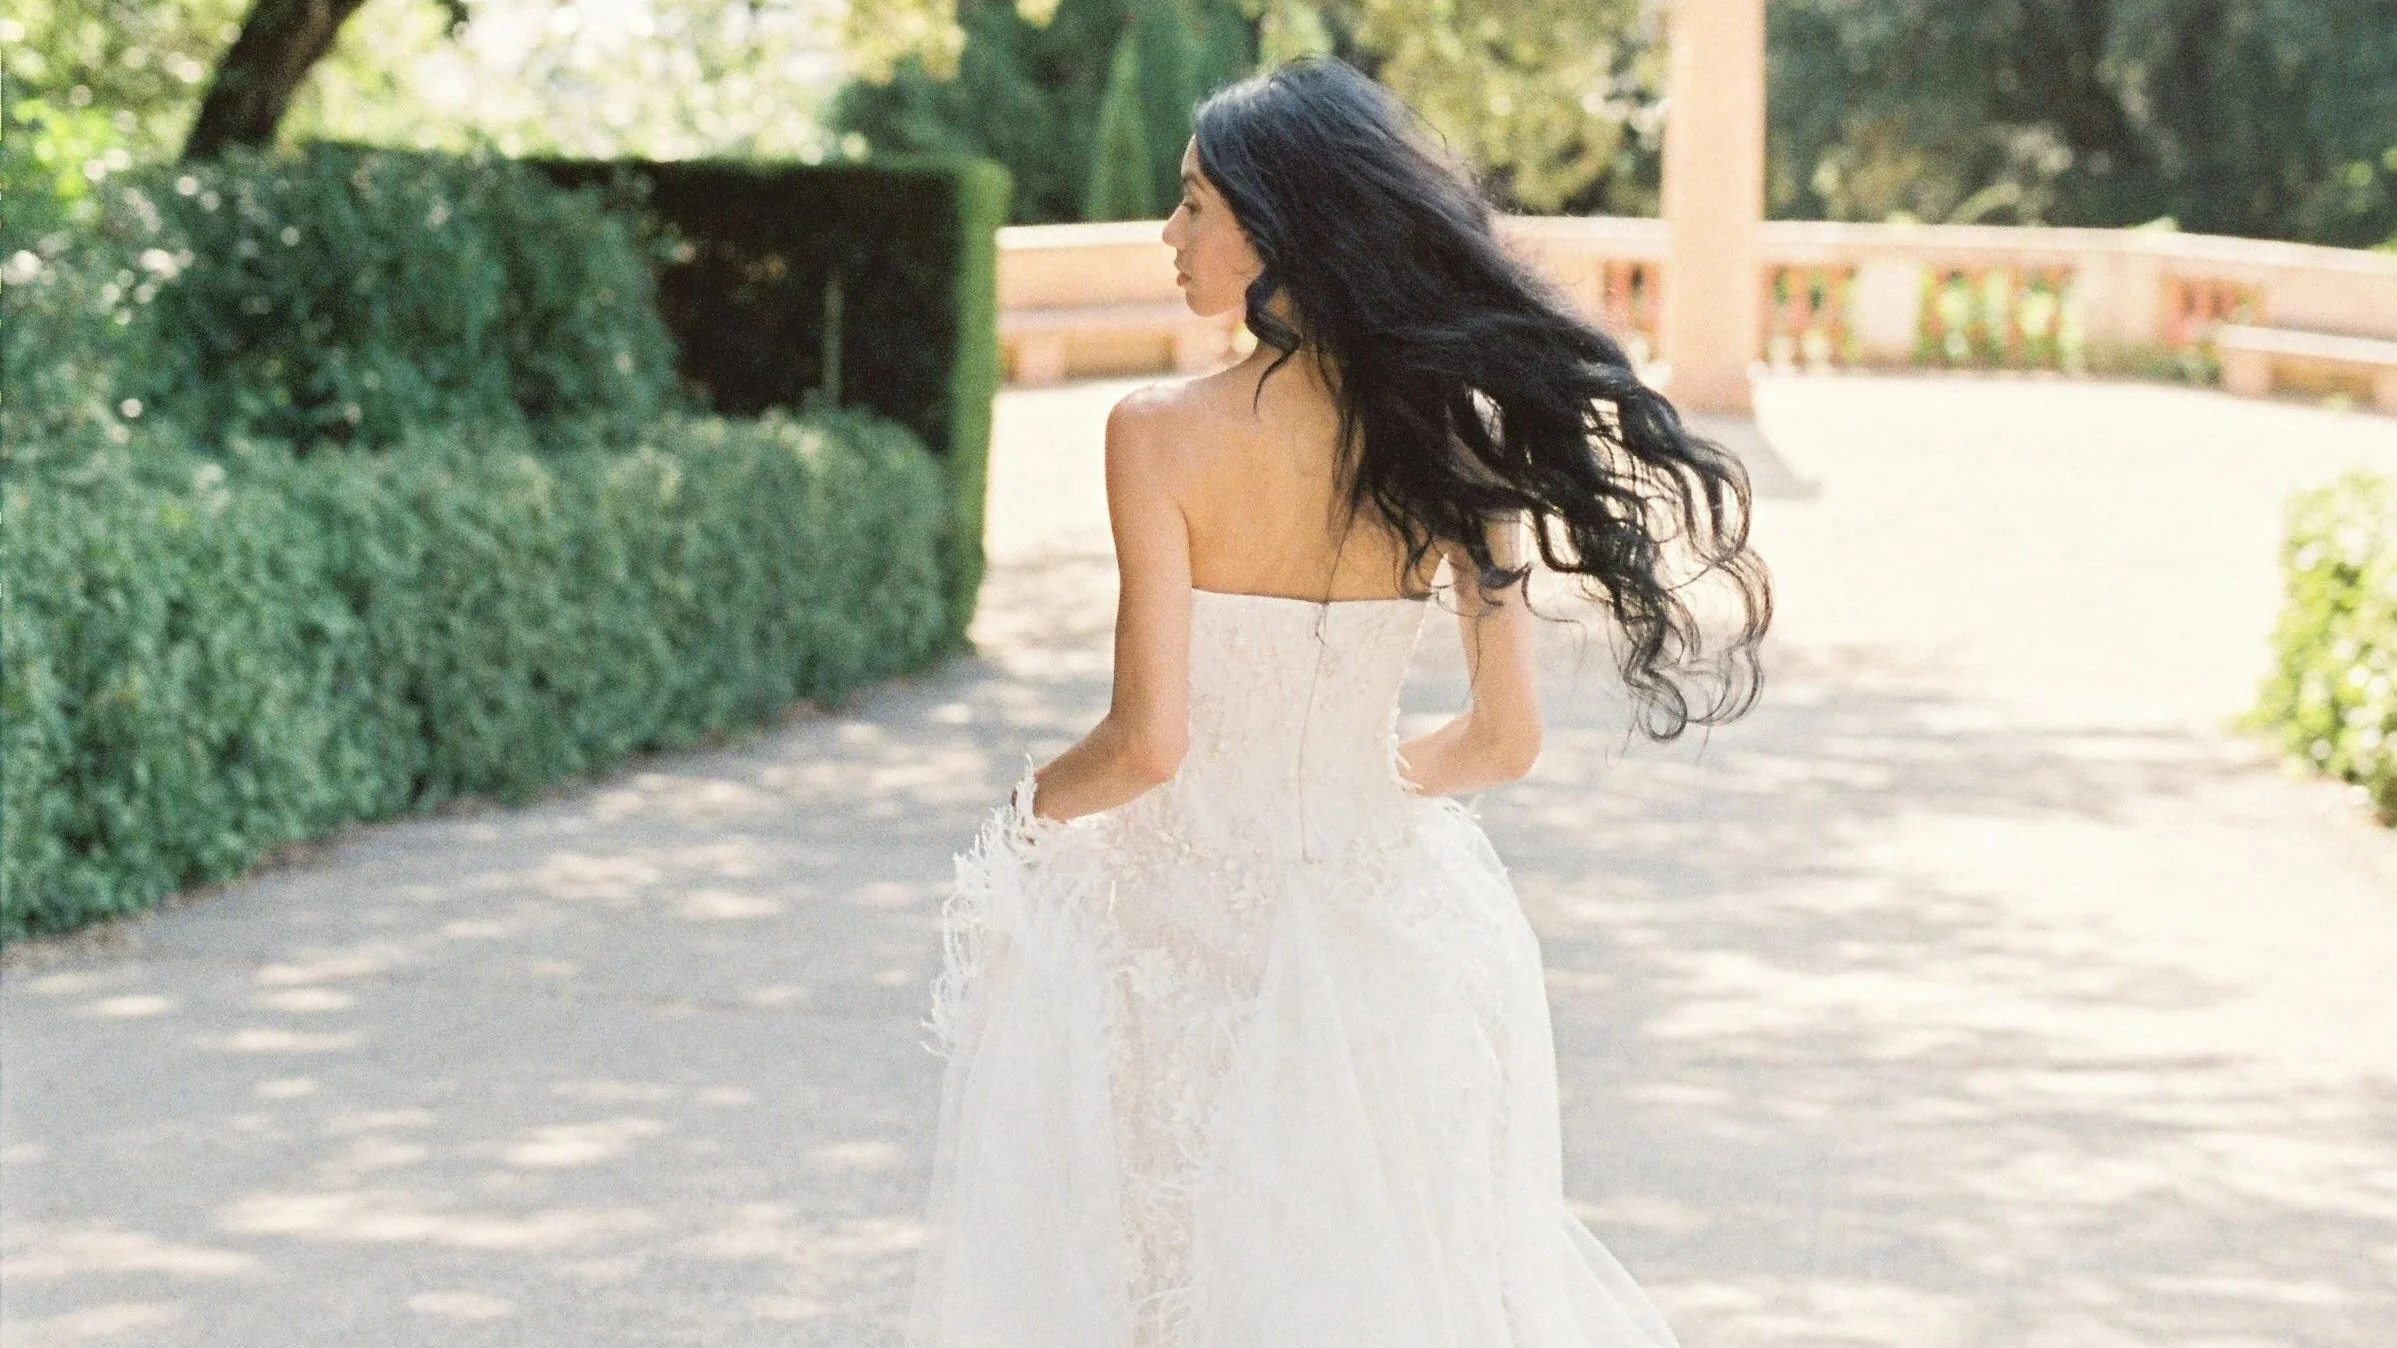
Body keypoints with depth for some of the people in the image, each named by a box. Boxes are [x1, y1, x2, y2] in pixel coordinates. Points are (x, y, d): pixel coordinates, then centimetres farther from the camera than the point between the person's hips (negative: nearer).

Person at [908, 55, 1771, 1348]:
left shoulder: (1164, 433, -16)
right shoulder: (1450, 433, -5)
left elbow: (1146, 744, -18)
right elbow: (1504, 738, -2)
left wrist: (1030, 805, 3)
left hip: (1184, 934, -3)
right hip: (1383, 931, 4)